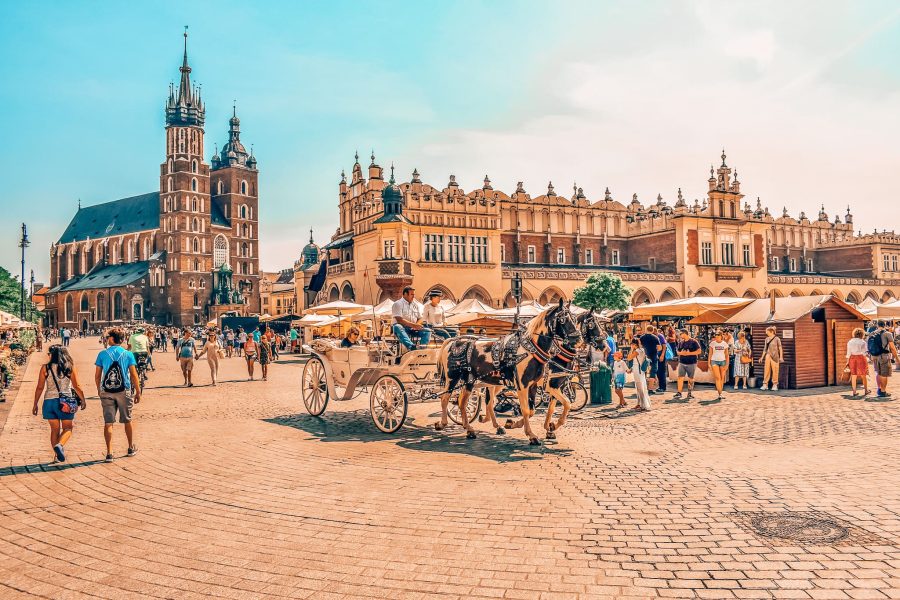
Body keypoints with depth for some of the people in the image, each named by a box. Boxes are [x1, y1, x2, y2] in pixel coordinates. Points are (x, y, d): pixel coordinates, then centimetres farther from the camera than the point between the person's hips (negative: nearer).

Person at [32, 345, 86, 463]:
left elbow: (40, 388, 1)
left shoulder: (45, 368, 0)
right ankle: (59, 445, -20)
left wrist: (35, 404, 9)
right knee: (67, 428, 8)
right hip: (65, 402, -1)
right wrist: (83, 400, 9)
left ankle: (58, 456, 13)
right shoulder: (70, 367, -1)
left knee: (54, 429, 12)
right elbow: (76, 387, -1)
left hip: (49, 401, 2)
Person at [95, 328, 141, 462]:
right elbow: (134, 375, -3)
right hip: (124, 391, 0)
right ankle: (131, 448, 27)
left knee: (108, 423, 3)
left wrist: (99, 390, 16)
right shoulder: (128, 354, -2)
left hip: (106, 392, 0)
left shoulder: (102, 354, -1)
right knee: (127, 420, 15)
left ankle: (109, 453, 1)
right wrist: (138, 392, 4)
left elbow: (97, 375, 1)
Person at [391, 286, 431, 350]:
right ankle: (411, 346, -61)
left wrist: (417, 325, -9)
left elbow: (420, 318, 15)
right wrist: (413, 325, -23)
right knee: (397, 327, -39)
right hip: (402, 327, -5)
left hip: (413, 329, 5)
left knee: (427, 330, -18)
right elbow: (399, 320, -14)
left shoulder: (415, 304, 17)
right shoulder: (398, 304, -2)